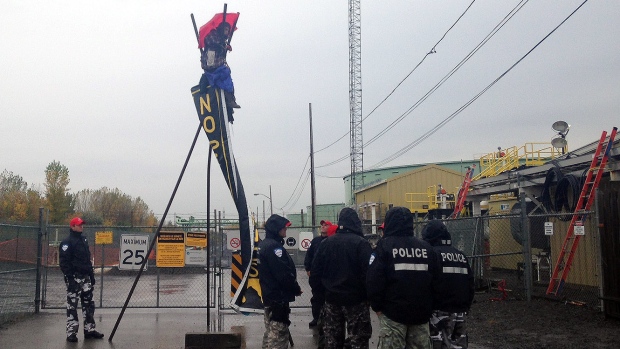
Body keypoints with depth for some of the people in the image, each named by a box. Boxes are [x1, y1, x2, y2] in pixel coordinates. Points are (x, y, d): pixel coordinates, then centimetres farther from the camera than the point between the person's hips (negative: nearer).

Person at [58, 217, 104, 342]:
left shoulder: (84, 240, 16)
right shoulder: (67, 242, -9)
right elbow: (63, 261, -15)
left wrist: (91, 275, 18)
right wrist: (69, 278, -21)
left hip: (85, 277, 8)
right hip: (74, 278, -8)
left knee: (89, 304, 10)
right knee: (72, 305, -4)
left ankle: (89, 330, 17)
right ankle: (71, 333, 0)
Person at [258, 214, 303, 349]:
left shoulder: (263, 245, 13)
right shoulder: (274, 246, -19)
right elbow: (284, 274, -23)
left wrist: (293, 288, 15)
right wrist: (296, 289, -7)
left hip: (269, 295, 10)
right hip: (279, 297, -10)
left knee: (271, 333, 18)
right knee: (279, 334, -7)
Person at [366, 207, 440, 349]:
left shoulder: (384, 246, -6)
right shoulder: (426, 248, 9)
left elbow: (374, 280, -12)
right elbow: (435, 279, 11)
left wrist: (376, 306, -3)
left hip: (393, 311, -4)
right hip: (421, 311, 5)